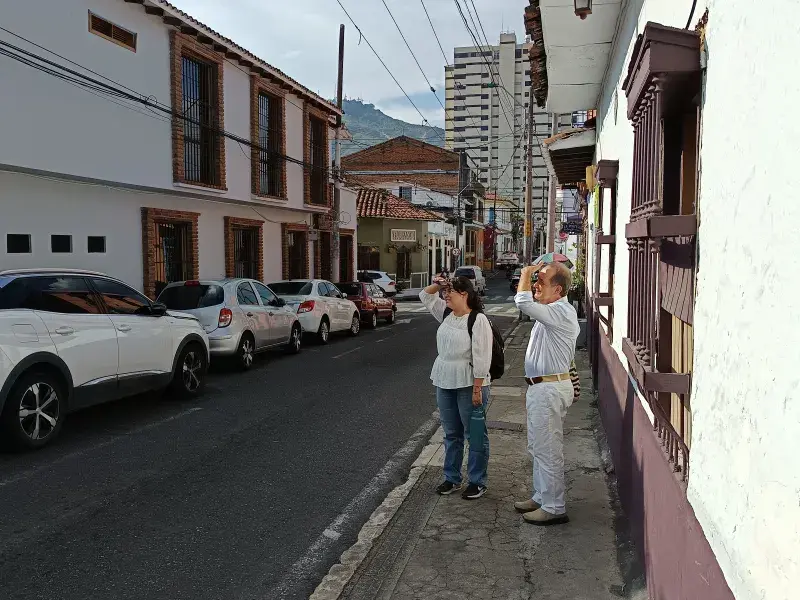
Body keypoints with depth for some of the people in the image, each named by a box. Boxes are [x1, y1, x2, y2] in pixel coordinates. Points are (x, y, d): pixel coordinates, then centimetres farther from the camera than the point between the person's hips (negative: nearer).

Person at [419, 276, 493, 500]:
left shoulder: (478, 320, -15)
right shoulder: (446, 314, 7)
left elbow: (481, 358, -18)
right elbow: (425, 296, 21)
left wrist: (477, 389, -20)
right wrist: (436, 285, 1)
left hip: (469, 385, -8)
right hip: (445, 383, 8)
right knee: (451, 434, 16)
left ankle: (477, 482, 15)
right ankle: (452, 478, 27)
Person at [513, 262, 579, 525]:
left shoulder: (562, 312, -20)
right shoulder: (551, 312, 15)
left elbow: (523, 302, -34)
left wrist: (526, 274, -17)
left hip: (550, 389, -11)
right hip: (540, 387, 11)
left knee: (548, 451, -2)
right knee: (538, 448, 19)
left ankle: (554, 508, 8)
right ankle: (541, 497, 31)